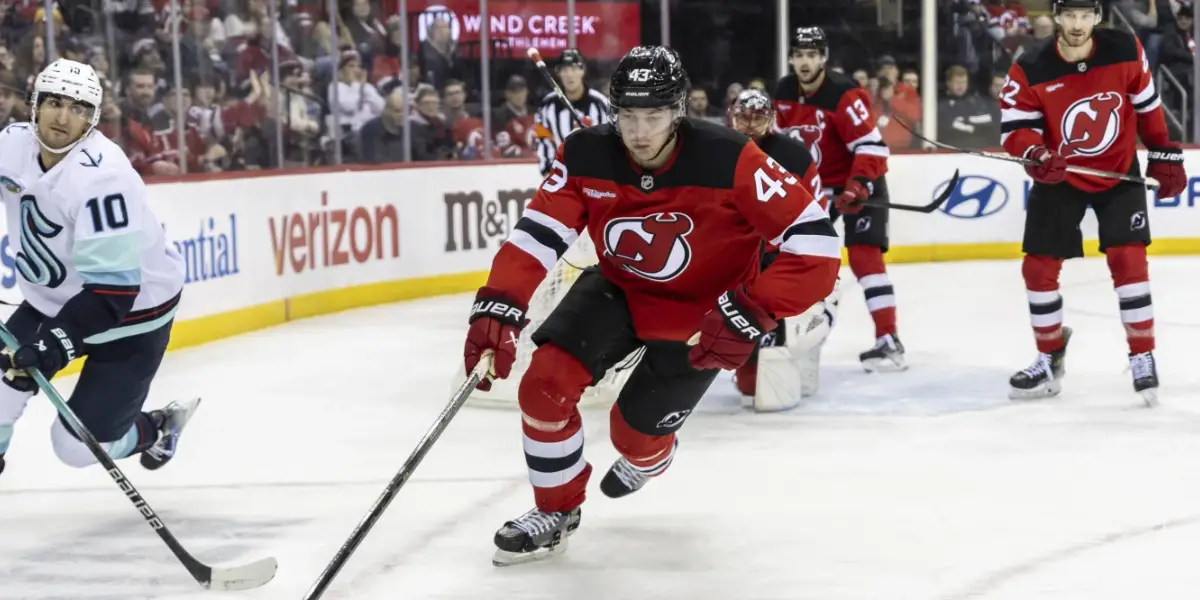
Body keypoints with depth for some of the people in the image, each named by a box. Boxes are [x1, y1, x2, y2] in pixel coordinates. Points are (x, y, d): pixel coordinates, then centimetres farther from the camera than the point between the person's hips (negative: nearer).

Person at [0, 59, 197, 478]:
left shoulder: (102, 176, -32)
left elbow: (112, 288, -34)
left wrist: (57, 342, -41)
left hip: (132, 307, -7)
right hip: (55, 298, 7)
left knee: (77, 445, -6)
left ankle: (156, 431, 23)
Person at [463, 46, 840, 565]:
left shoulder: (728, 162, -31)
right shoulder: (586, 157, -20)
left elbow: (813, 238, -30)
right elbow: (537, 233, -19)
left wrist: (752, 313, -37)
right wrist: (497, 308, -34)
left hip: (700, 310, -3)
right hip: (618, 289, 3)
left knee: (635, 432, 0)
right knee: (545, 384, -13)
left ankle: (644, 463, 42)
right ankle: (556, 509, 12)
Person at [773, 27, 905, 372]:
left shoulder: (844, 95, -25)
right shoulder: (785, 93, -2)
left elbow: (872, 146, -29)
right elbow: (782, 138, 14)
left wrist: (857, 187, -38)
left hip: (859, 183, -7)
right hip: (814, 185, 8)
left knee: (864, 255, -21)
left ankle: (889, 341, -24)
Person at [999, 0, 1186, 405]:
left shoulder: (1125, 51, -14)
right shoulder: (1030, 72, -19)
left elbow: (1147, 105, 0)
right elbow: (1014, 130, -20)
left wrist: (1164, 156, 5)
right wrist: (1037, 155, -40)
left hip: (1119, 172, 0)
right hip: (1060, 177, 1)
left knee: (1127, 258, -11)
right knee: (1038, 266, 1)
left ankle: (1143, 357, 1)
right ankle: (1050, 359, 19)